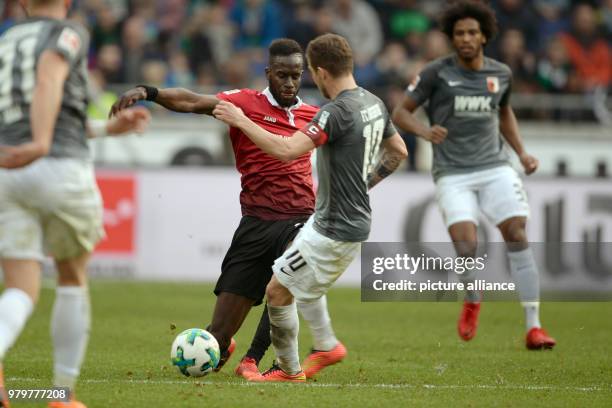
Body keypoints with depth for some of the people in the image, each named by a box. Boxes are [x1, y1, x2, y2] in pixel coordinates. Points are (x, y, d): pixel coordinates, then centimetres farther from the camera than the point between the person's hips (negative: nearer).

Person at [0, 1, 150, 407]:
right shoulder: (69, 34, 4)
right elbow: (49, 74, -20)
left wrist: (108, 128, 35)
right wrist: (42, 144, -33)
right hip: (61, 171, -4)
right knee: (73, 278, 20)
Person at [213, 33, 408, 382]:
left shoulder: (338, 112, -25)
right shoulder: (374, 104, 4)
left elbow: (287, 150, -34)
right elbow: (399, 152, 17)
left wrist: (241, 121, -25)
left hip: (334, 231, -10)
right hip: (356, 220, 10)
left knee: (278, 290, 2)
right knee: (301, 278, 31)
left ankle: (290, 370, 13)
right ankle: (327, 345, 34)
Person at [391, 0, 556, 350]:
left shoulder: (501, 73, 7)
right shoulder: (436, 72, -4)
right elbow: (401, 113, 2)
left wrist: (522, 153, 15)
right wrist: (425, 131, -19)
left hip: (495, 167, 3)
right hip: (453, 174, -3)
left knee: (518, 236, -12)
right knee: (466, 244, -19)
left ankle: (534, 327, -7)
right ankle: (472, 301, 16)